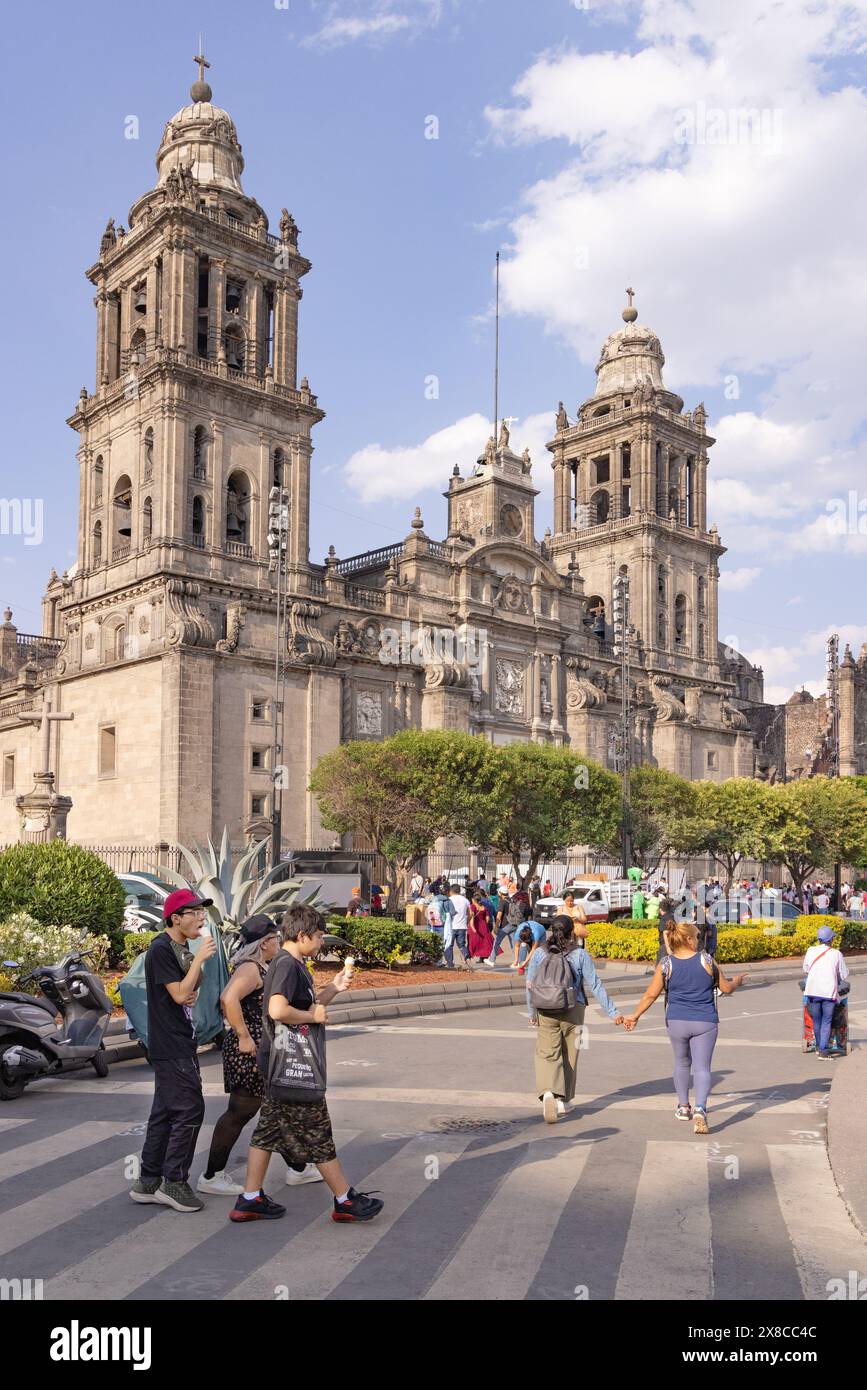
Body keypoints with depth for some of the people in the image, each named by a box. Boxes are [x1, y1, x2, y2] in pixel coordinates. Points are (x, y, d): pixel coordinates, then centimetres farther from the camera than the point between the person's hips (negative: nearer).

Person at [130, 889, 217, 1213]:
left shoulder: (182, 950, 14)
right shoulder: (161, 949, -15)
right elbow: (179, 995, -19)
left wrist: (193, 991, 0)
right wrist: (199, 958, -19)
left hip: (180, 1045, 10)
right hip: (170, 1045, -10)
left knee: (164, 1112, 12)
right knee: (190, 1110, -8)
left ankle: (148, 1182, 19)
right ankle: (174, 1182, 1)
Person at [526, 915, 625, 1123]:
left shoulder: (539, 953, -1)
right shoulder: (580, 954, -5)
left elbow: (530, 985, 2)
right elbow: (595, 985, -5)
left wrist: (531, 1012, 13)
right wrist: (612, 1012, 0)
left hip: (546, 1012, 0)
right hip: (573, 1011, 0)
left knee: (547, 1054, 0)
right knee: (569, 1057, 15)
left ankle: (547, 1093, -25)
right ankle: (562, 1101, 24)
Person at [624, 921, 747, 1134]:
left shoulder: (666, 964, -5)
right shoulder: (707, 960, -5)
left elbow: (651, 994, -3)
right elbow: (726, 988, 6)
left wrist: (635, 1015, 8)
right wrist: (737, 981, 28)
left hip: (677, 1022, 1)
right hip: (705, 1022, -1)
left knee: (682, 1063, 21)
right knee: (702, 1067, 1)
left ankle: (683, 1107, 31)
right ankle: (699, 1109, -18)